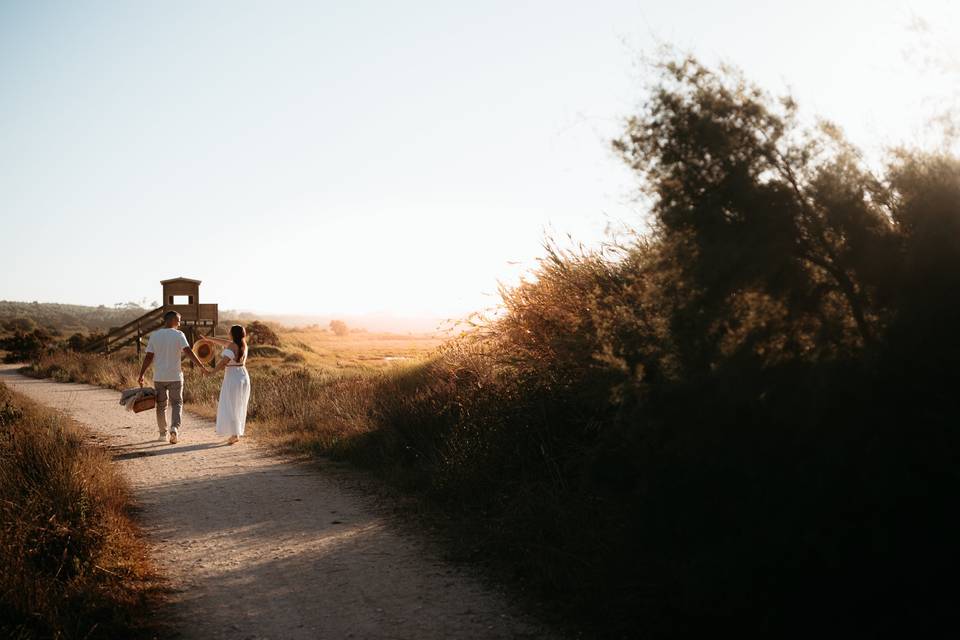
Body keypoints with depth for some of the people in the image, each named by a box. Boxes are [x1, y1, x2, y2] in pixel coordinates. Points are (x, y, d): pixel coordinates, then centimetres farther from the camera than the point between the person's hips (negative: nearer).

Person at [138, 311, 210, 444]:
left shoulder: (154, 335, 2)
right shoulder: (178, 334, -6)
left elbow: (148, 357, -1)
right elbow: (188, 352, -16)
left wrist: (141, 375, 3)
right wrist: (202, 367, -16)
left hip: (159, 377, 2)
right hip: (175, 377, -2)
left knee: (161, 405, 14)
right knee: (177, 403, 8)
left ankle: (163, 434, 18)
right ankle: (175, 427, -15)